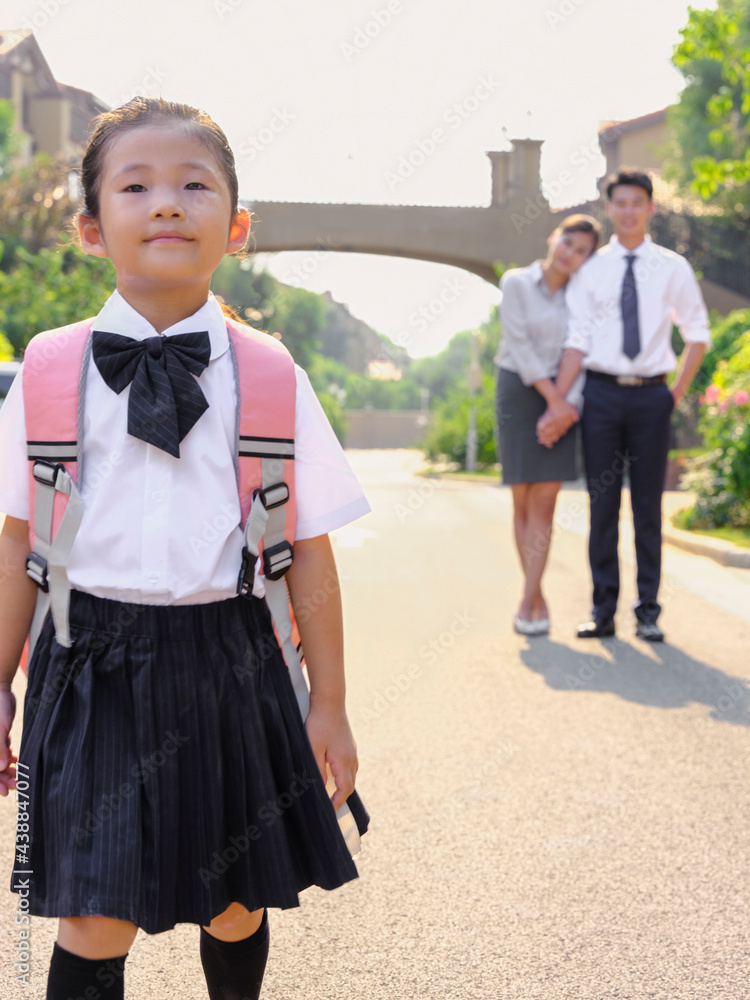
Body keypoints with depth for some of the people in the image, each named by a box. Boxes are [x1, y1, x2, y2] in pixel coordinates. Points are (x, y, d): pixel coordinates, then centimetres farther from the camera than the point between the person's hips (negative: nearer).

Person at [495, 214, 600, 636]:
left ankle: (528, 601, -9)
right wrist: (554, 397, -17)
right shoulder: (516, 283, -4)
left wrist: (569, 404, -14)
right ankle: (539, 597, 14)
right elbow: (520, 344, -11)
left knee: (544, 501, -7)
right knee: (523, 502, 1)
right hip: (520, 391, -1)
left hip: (563, 396, 2)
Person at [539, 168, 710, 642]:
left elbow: (698, 334, 11)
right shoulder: (591, 269, 4)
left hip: (651, 394, 0)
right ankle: (603, 611, 9)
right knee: (603, 504, 3)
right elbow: (577, 341, 0)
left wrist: (678, 391, 4)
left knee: (648, 505, 4)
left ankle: (648, 612, 9)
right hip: (602, 392, 0)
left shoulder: (673, 268, 4)